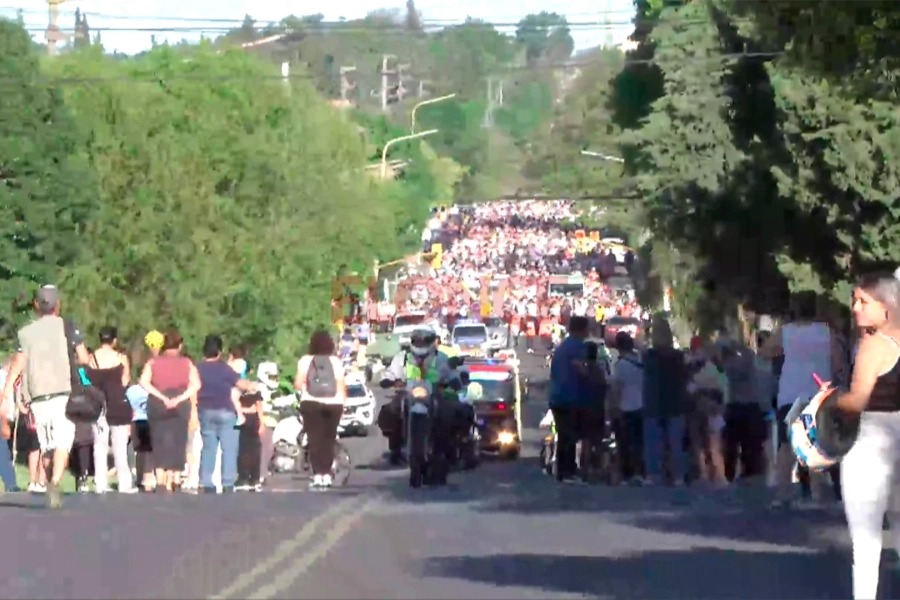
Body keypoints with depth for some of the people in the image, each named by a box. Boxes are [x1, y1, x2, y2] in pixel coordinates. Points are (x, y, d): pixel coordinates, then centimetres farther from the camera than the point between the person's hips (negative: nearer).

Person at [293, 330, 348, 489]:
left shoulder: (305, 361, 0)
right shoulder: (335, 361, 3)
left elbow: (298, 384, -5)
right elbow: (341, 385, 0)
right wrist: (343, 403, 9)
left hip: (311, 404, -1)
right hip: (333, 404, 1)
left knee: (315, 439, -1)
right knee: (328, 439, 7)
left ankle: (318, 475, -8)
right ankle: (327, 475, 4)